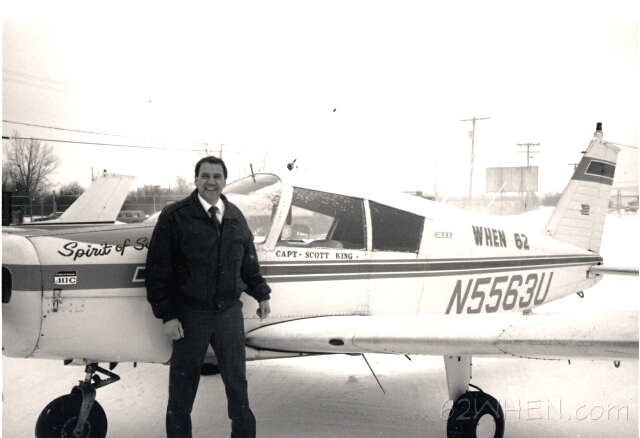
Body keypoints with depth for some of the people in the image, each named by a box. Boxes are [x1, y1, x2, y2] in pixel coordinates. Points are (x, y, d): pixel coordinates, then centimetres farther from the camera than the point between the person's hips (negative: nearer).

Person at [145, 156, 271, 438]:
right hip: (190, 314, -3)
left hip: (230, 312, 4)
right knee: (183, 384, 8)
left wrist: (261, 294, 21)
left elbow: (249, 263, 20)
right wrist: (167, 314, -11)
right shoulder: (175, 217, -6)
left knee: (237, 378, 14)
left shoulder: (236, 218, 9)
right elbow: (158, 270, -8)